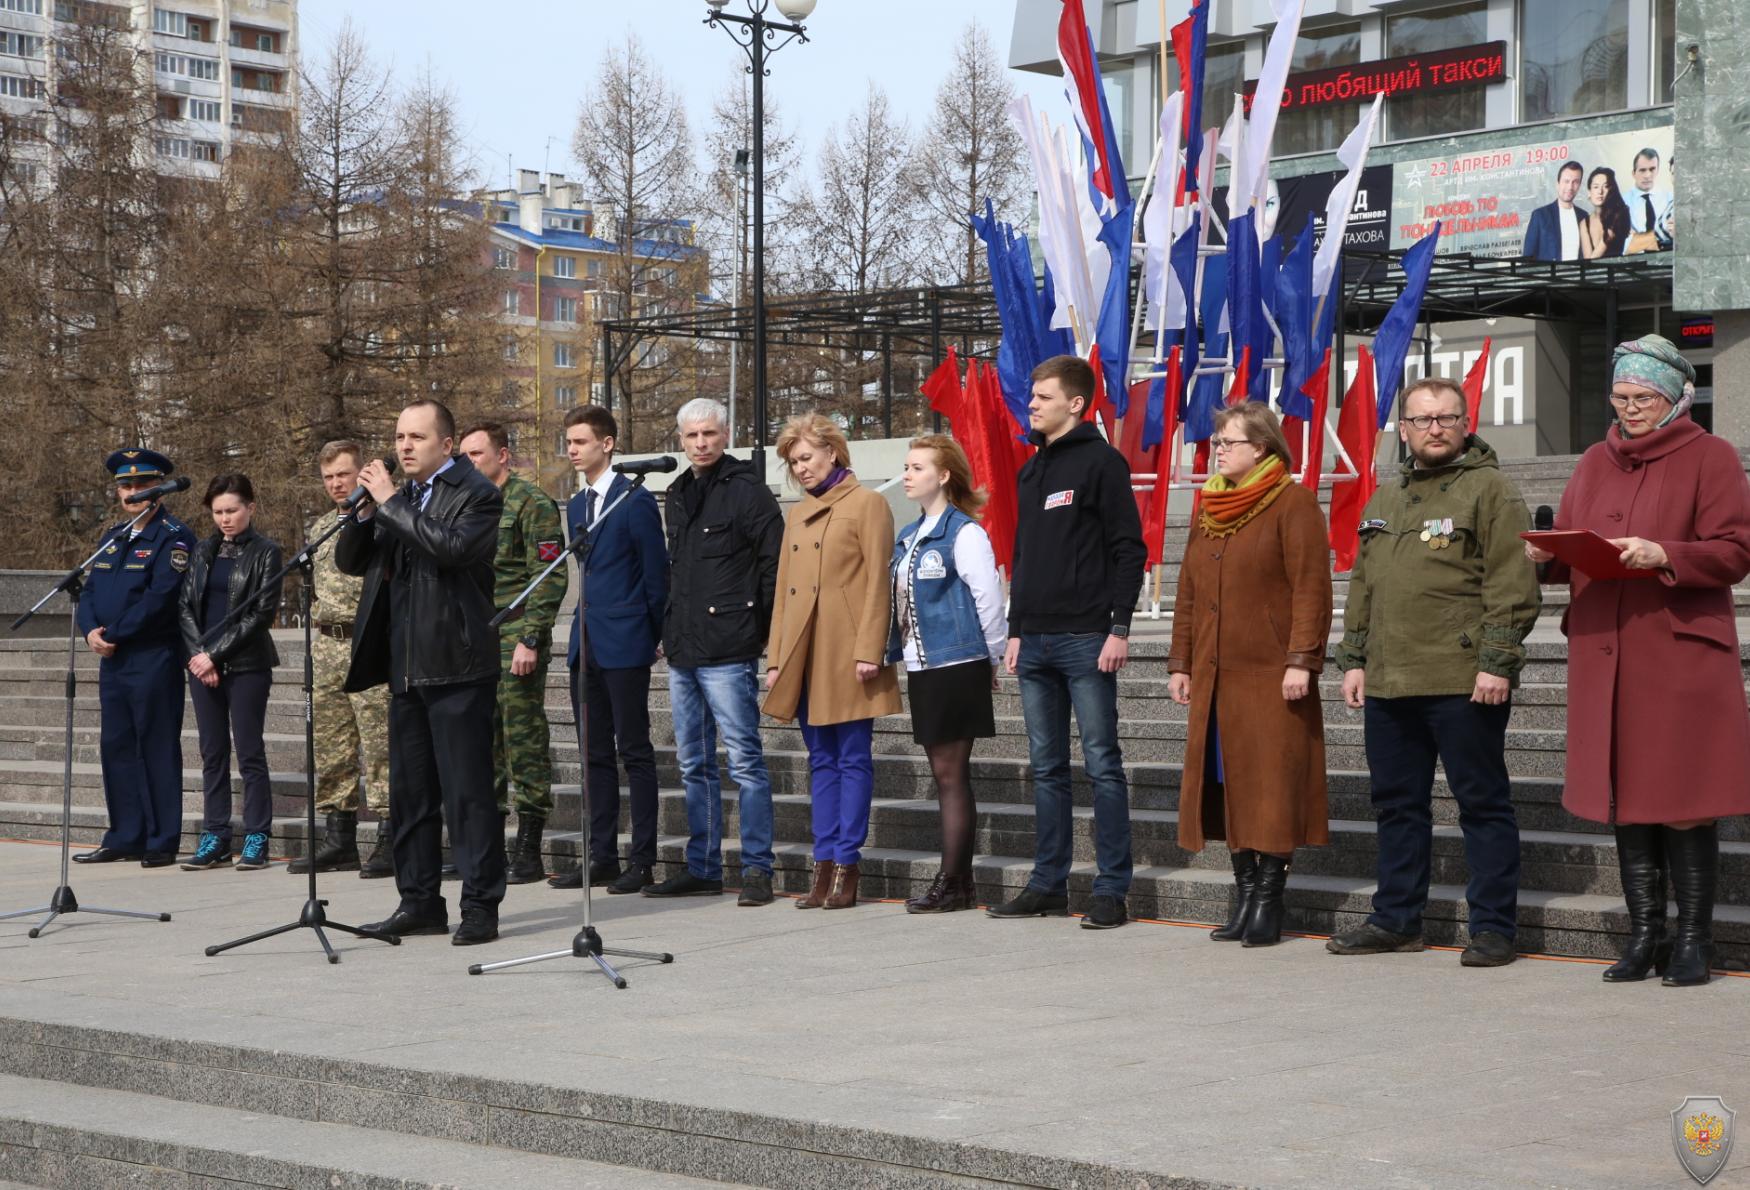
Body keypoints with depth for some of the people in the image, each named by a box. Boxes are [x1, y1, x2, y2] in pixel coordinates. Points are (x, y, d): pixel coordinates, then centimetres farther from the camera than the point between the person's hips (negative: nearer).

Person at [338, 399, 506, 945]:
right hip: (406, 668, 8)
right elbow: (349, 561, 15)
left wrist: (391, 502, -17)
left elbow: (450, 545, -24)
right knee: (410, 792, 12)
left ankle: (480, 905, -2)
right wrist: (367, 510, -2)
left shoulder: (475, 494, -6)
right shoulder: (399, 497, 16)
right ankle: (420, 902, 20)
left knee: (467, 791, -6)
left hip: (456, 665, -8)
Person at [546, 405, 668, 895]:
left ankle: (642, 862, -1)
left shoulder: (635, 500, -8)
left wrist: (655, 637, -5)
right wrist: (583, 629, 12)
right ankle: (602, 856, 14)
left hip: (624, 646, -8)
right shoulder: (576, 506, 16)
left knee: (634, 753, -4)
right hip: (586, 645, 8)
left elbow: (656, 574, -7)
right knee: (595, 755, 9)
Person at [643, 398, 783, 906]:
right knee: (694, 764, 12)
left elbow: (774, 565, -10)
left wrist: (760, 630, -8)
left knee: (745, 759, -5)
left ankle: (757, 868, -2)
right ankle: (702, 868, 18)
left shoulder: (746, 490, -7)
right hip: (683, 652, 8)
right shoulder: (678, 494, 16)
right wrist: (669, 630, 17)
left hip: (728, 653, -8)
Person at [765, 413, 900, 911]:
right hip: (805, 655, 6)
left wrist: (868, 651, -14)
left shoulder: (867, 504, -2)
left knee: (853, 758, -3)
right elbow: (782, 590, 18)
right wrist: (776, 659, 11)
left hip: (847, 655, -6)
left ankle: (847, 865, -2)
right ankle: (824, 865, 9)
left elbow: (878, 583, -8)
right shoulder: (797, 514, 18)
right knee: (821, 760, 8)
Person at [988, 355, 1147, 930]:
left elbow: (1129, 549, -10)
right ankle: (1048, 884, 16)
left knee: (1102, 765, -4)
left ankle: (1112, 891, -2)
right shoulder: (1031, 471, 18)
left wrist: (1119, 628, -15)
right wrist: (1015, 631, 17)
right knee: (1047, 770, 10)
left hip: (1086, 640, -8)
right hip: (1035, 642, 8)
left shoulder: (1101, 462, -5)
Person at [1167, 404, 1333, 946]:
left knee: (1272, 785, -6)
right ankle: (1245, 893, 11)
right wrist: (1180, 662, 16)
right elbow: (1188, 591, 21)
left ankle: (1268, 900, -2)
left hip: (1270, 675, -7)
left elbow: (1311, 587, -11)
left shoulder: (1293, 502, -5)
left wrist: (1301, 660, -17)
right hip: (1216, 676, 7)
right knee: (1228, 784, 6)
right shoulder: (1209, 507, 18)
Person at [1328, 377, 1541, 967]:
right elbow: (1362, 587, 23)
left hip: (1463, 684, -7)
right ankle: (1396, 918, 22)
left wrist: (1496, 662, -16)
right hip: (1388, 684, 7)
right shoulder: (1384, 501, 19)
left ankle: (1493, 927, 4)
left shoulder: (1490, 490, -3)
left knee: (1483, 804, -1)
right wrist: (1354, 658, 15)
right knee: (1398, 805, 13)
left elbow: (1512, 585, -10)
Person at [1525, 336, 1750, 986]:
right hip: (1604, 657, 5)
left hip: (1680, 655, -5)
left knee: (1683, 804, -4)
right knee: (1624, 799, 6)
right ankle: (1644, 935, 13)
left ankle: (1693, 939, 5)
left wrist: (1664, 556, -21)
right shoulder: (1594, 463, 17)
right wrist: (1546, 556, -3)